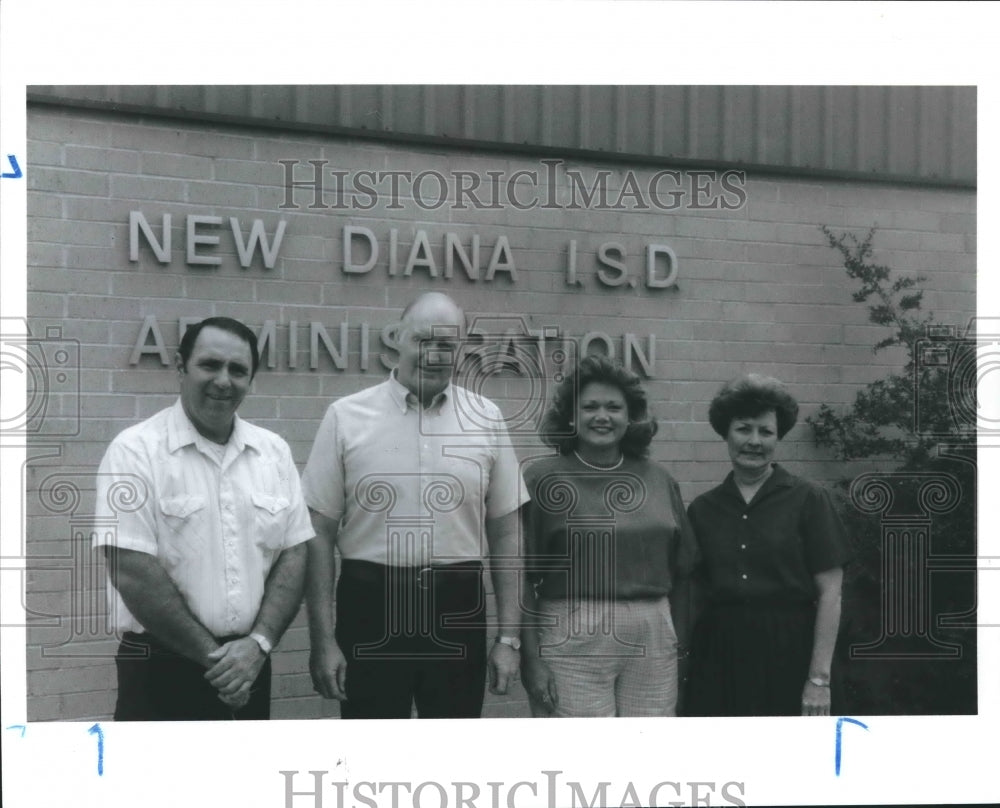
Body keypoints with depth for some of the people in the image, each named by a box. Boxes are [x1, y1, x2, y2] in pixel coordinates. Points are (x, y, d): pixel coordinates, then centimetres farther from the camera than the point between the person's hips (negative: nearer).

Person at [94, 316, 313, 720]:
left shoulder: (274, 451, 6)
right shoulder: (136, 450, -8)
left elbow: (293, 555, 5)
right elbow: (132, 571, -14)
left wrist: (257, 644, -9)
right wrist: (214, 654, -11)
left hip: (250, 665, 4)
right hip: (161, 669, -4)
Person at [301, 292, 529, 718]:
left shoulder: (486, 420, 3)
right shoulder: (347, 417, -3)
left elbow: (505, 535, 6)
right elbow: (319, 533, -1)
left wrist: (508, 635, 3)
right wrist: (322, 639, -5)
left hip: (458, 607, 2)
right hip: (371, 605, -2)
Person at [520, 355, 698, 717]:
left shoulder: (658, 479, 11)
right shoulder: (543, 478, -1)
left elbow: (681, 571, 15)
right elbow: (522, 577, -4)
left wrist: (681, 643, 11)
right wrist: (531, 657, -9)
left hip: (653, 639, 4)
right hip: (572, 639, -4)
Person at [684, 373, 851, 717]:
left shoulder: (807, 500, -1)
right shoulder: (702, 509, 8)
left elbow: (830, 592, -5)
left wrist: (819, 678, -11)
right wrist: (683, 667, 4)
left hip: (788, 653, -2)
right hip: (719, 653, 3)